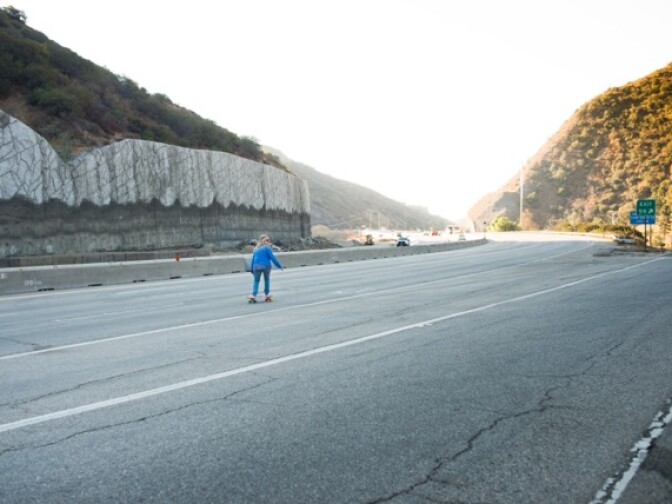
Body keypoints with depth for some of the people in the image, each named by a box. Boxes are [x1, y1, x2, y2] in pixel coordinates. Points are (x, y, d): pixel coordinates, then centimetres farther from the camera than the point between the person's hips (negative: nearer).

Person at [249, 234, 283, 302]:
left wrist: (252, 269, 16)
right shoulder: (267, 248, -2)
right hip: (266, 265, -3)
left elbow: (253, 259, 13)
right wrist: (279, 265, -1)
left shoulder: (256, 249, 13)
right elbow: (272, 257, -6)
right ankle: (267, 294, 17)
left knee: (256, 281, 6)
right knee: (267, 279, 16)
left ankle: (253, 295, -10)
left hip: (256, 266, 3)